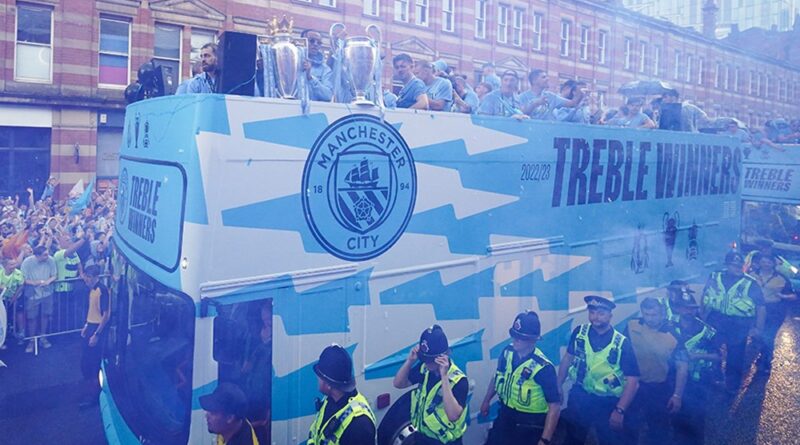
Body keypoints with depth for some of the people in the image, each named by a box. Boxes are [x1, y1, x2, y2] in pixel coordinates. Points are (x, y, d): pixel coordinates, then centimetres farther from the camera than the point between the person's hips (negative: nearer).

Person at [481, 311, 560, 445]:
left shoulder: (543, 368, -25)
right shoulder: (508, 352, -7)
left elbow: (555, 406, -22)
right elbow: (497, 377, 12)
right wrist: (486, 400, 22)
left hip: (529, 427, -5)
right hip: (504, 417, 5)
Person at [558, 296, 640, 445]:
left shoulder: (622, 343, -15)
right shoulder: (579, 332, -7)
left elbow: (632, 381, -16)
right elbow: (568, 358, 6)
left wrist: (620, 410, -22)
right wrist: (558, 386, 3)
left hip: (608, 402, -2)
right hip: (579, 396, 2)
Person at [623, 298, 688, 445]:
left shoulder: (673, 334, -15)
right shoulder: (631, 327, -11)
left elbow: (682, 366, -10)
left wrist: (677, 395, -12)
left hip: (660, 389, -1)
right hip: (635, 385, 1)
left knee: (659, 430, 18)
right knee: (630, 427, 14)